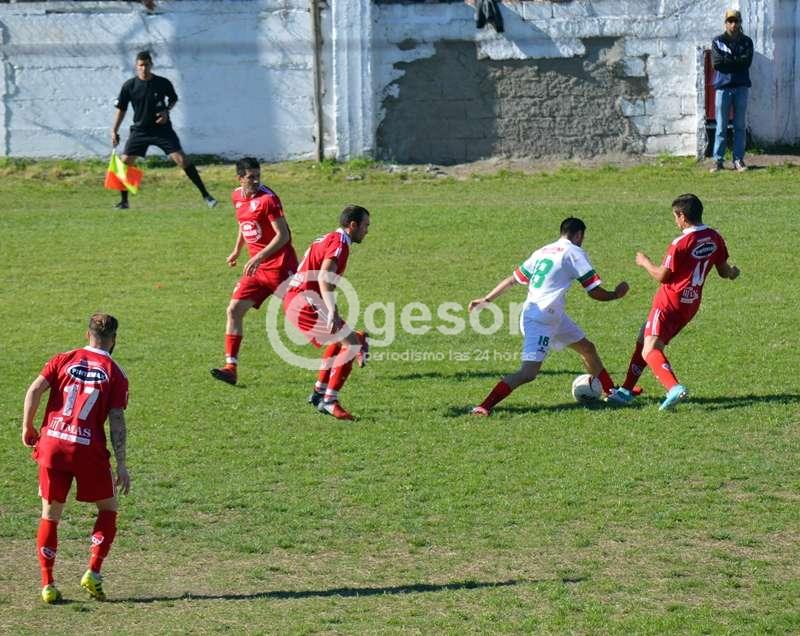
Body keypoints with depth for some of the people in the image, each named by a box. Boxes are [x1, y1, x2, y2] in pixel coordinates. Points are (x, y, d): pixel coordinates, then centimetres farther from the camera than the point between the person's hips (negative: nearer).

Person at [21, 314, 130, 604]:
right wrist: (121, 464, -3)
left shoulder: (64, 359, 10)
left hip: (52, 442, 2)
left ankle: (47, 585, 9)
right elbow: (116, 420, -2)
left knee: (50, 515, 12)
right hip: (88, 448, -2)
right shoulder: (115, 373, 5)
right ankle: (93, 573, 3)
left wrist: (28, 428, 8)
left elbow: (35, 390, -3)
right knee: (108, 509, 16)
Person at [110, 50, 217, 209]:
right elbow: (121, 109, 4)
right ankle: (124, 201, 11)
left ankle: (205, 195, -6)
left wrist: (166, 111, -8)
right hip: (140, 130, 2)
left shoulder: (163, 83, -8)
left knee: (181, 159, -11)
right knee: (125, 162, -7)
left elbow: (174, 99, 11)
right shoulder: (129, 86, -7)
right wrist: (114, 131, 0)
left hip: (162, 129, -2)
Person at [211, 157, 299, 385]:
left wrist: (258, 257, -26)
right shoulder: (237, 197, 8)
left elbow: (283, 235, -19)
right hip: (256, 268, 7)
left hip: (280, 266, -7)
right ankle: (231, 367, -6)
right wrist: (237, 250, 30)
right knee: (234, 310, -6)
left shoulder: (267, 199, -15)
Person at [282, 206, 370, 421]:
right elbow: (324, 277, -26)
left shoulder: (329, 239, 20)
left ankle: (319, 392, 26)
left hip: (292, 299, 10)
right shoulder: (340, 243, -11)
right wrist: (333, 312, -35)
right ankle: (329, 401, -14)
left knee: (339, 340, 25)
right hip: (305, 302, -10)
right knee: (352, 344, -13)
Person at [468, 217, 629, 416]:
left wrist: (486, 300, 19)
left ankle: (612, 392, 35)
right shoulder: (574, 253, -6)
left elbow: (512, 280, 15)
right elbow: (595, 292, -7)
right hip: (540, 320, -9)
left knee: (587, 348, 21)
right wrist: (616, 294, 11)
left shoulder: (543, 251, 15)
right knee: (528, 373, -16)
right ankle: (484, 406, -22)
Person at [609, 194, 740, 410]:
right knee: (643, 341, 22)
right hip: (691, 304, 9)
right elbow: (724, 271, 15)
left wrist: (645, 262, 5)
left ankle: (674, 388, -40)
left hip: (670, 302, -9)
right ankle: (625, 391, 28)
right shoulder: (715, 238, 3)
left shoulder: (681, 243, -19)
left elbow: (662, 276, -14)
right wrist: (733, 272, 38)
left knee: (650, 350, -17)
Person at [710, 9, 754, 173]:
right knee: (721, 127, -2)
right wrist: (737, 61, -8)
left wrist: (727, 59, -9)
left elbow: (747, 61, -7)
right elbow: (716, 62, -8)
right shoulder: (718, 41, 7)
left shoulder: (746, 42, 9)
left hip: (741, 87, 1)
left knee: (740, 126, 3)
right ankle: (718, 160, -1)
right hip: (723, 86, -1)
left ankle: (738, 160, 6)